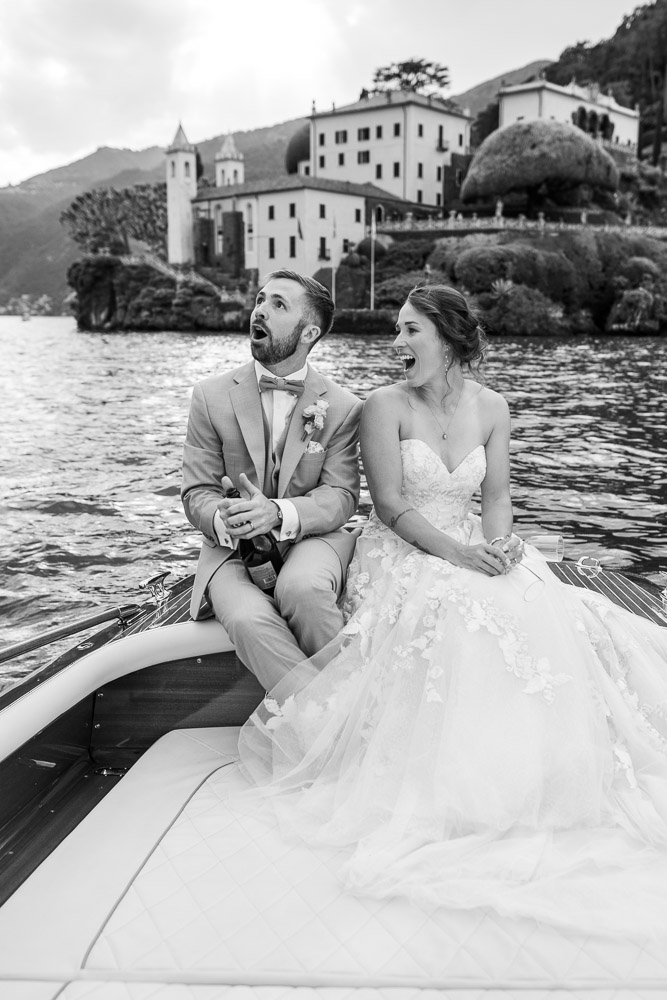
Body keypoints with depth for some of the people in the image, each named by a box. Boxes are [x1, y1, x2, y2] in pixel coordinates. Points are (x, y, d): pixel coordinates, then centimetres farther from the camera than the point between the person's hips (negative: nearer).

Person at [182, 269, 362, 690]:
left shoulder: (343, 406, 2)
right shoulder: (212, 395, 3)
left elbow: (341, 496, -5)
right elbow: (197, 493, 2)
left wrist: (280, 513, -26)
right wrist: (224, 519, -23)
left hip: (310, 537, 0)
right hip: (233, 546, 1)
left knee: (301, 588, -36)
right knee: (248, 620, -32)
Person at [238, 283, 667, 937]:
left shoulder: (490, 408, 6)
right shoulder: (385, 406, -7)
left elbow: (496, 493, 9)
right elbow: (391, 507, -11)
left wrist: (498, 545, -13)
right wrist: (457, 553, -22)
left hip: (472, 549, 4)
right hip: (403, 555, -4)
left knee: (541, 617, -24)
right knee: (460, 618, -34)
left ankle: (528, 769, -8)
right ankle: (456, 786, -18)